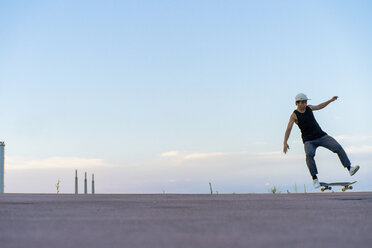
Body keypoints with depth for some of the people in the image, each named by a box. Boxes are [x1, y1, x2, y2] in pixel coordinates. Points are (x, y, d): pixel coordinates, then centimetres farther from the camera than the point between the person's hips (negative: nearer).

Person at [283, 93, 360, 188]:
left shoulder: (308, 107, 7)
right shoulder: (294, 115, -7)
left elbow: (319, 106, 29)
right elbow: (288, 129, -17)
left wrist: (331, 100, 26)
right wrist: (285, 143, -30)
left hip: (322, 136, 5)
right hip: (309, 141, -4)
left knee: (338, 147, -15)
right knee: (309, 154, -34)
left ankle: (350, 168, -16)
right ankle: (315, 178, -28)